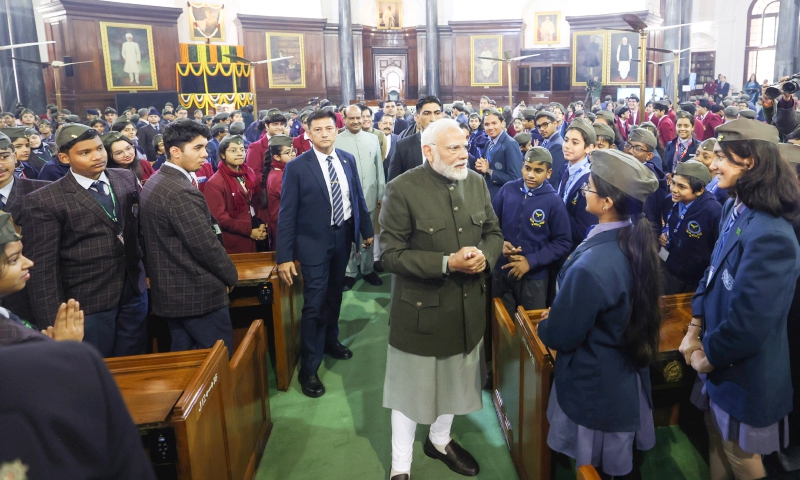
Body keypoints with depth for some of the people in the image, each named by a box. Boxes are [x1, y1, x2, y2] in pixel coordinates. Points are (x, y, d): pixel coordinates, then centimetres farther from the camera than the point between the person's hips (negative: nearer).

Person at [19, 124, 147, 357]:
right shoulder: (44, 201, -13)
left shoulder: (127, 179, 2)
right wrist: (53, 322, -14)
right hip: (88, 303, -4)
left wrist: (147, 269, 12)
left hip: (134, 292, 4)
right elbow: (43, 267, -13)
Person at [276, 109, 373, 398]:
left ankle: (330, 341, 43)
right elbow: (286, 214, -12)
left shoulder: (348, 160, 1)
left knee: (335, 294, 21)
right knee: (314, 303, -3)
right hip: (313, 242, -5)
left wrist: (367, 230, 12)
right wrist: (284, 256, -15)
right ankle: (309, 368, 9)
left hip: (343, 236, 5)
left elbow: (358, 197, 10)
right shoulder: (297, 167, -12)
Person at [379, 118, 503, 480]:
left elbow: (493, 232, 9)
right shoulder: (402, 189, -18)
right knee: (413, 385, 11)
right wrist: (447, 263, -27)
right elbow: (389, 254, -20)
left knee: (455, 379, 22)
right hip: (421, 308, -5)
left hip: (467, 305, 6)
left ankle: (440, 441, 48)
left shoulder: (476, 182, 0)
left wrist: (485, 256, -14)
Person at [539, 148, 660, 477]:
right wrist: (559, 313, 10)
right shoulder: (638, 242, -8)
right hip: (628, 376, 8)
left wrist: (545, 323, -1)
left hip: (595, 385, -7)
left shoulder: (590, 266, -34)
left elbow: (560, 336, -23)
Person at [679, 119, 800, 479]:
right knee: (717, 436, 26)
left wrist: (707, 358, -14)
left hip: (744, 371, -8)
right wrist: (694, 331, 3)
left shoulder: (770, 235, -30)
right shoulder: (736, 209, 0)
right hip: (719, 357, 8)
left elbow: (748, 322, -30)